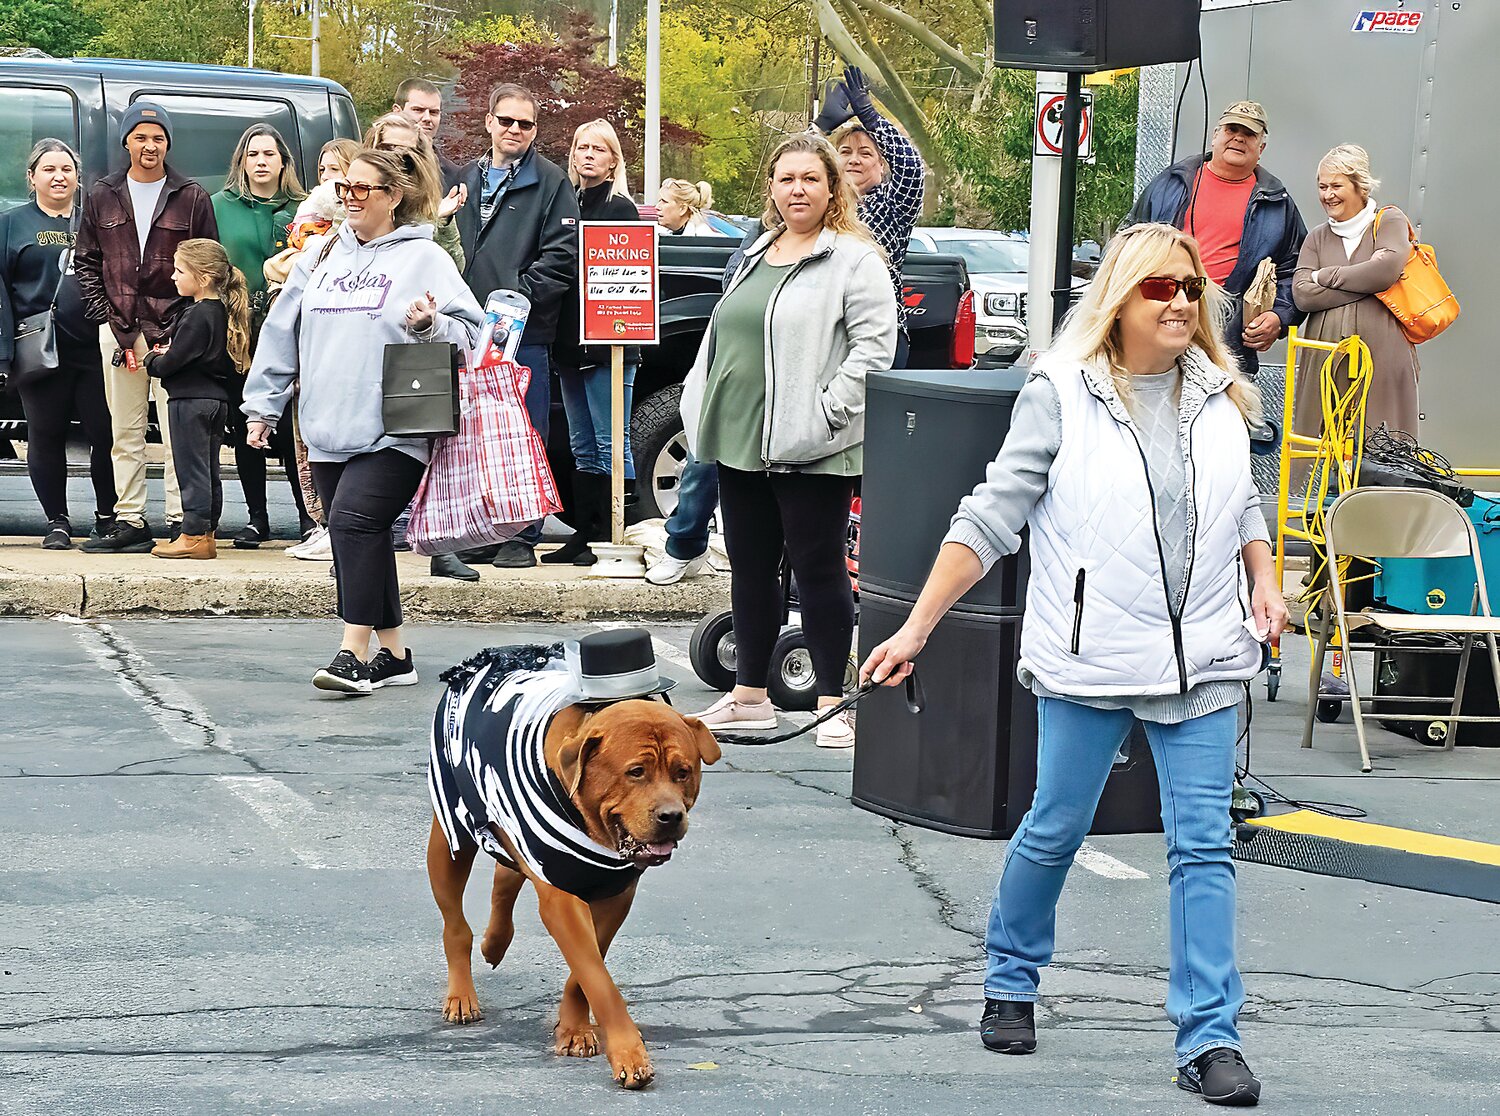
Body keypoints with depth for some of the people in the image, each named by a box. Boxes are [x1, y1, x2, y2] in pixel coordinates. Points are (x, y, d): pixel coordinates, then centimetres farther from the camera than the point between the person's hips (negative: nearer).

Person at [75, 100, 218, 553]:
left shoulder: (191, 197, 4)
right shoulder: (102, 196, 11)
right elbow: (85, 262, 12)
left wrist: (177, 328, -6)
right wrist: (110, 320, 0)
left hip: (172, 330, -3)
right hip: (117, 329, 3)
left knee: (177, 430, -6)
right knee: (125, 432, 5)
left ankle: (180, 521, -5)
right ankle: (130, 520, 9)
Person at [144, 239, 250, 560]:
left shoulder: (197, 316, -18)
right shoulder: (223, 312, 8)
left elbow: (171, 363, -19)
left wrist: (151, 360, 2)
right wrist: (168, 354, 6)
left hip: (190, 400, -9)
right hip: (218, 398, 9)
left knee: (192, 468, -4)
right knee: (209, 470, 12)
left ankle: (194, 536, -1)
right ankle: (206, 533, 17)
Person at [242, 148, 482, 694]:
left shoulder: (425, 258, 0)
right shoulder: (322, 256, 16)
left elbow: (469, 330, -3)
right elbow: (282, 332, 19)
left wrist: (430, 325, -23)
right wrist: (263, 403, 16)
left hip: (393, 430, -6)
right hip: (328, 430, 6)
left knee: (355, 522, -19)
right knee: (362, 541, 8)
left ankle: (354, 653, -19)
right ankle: (393, 654, 17)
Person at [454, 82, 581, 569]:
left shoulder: (550, 182, 0)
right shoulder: (468, 178, 16)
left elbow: (561, 256, -7)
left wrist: (518, 294, -14)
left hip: (525, 332, -5)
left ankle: (522, 537, 2)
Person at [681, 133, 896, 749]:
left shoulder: (854, 260, -6)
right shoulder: (757, 255, 18)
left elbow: (874, 345, -14)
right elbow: (723, 334, 25)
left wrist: (826, 412, -19)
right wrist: (702, 407, 15)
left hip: (810, 452, -8)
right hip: (741, 442, 8)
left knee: (819, 570, -3)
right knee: (751, 569, 13)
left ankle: (834, 704, 3)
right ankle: (749, 696, 23)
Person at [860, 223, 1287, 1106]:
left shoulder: (1219, 396, 7)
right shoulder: (1063, 394, -6)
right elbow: (989, 520, -7)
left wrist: (1265, 585, 6)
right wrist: (918, 627, -10)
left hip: (1205, 659, 3)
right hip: (1090, 661, -3)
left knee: (1204, 845, -2)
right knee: (1055, 832, 10)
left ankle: (1209, 1038, 0)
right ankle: (1011, 985, 33)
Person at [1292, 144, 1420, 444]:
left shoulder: (1389, 221, 7)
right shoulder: (1317, 238, 18)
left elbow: (1387, 270, -13)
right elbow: (1302, 294, 2)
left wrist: (1325, 276, -1)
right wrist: (1367, 284, -5)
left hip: (1381, 359, -3)